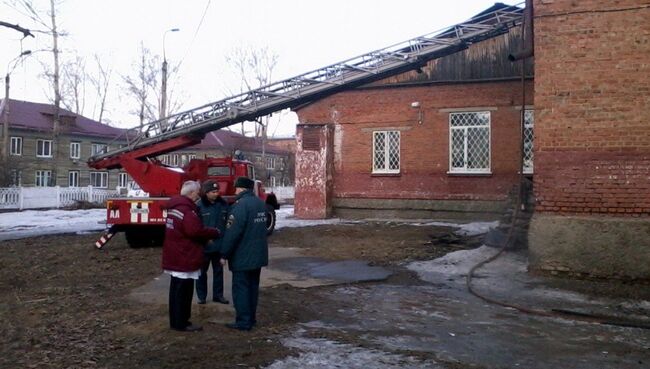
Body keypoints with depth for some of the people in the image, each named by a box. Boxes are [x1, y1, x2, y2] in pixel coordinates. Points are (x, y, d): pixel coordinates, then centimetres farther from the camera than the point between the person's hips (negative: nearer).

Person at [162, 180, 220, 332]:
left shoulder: (174, 206, 13)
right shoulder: (186, 210, -20)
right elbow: (196, 231, -29)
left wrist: (205, 238, 7)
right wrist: (214, 233, -13)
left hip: (175, 257, 10)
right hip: (184, 258, -10)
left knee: (177, 289, 17)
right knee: (183, 291, -2)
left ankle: (177, 320, 26)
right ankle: (181, 323, 6)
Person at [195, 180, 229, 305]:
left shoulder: (223, 204, 0)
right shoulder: (199, 206, -14)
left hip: (220, 244, 4)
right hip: (204, 245, -4)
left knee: (218, 270, 15)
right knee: (202, 271, 12)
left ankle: (218, 295, 27)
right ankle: (201, 296, 26)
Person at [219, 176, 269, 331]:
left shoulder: (240, 205, -19)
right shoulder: (261, 203, 9)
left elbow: (232, 232, -21)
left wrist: (224, 254, -14)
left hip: (242, 257, -8)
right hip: (258, 255, 8)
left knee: (241, 288, 0)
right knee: (253, 286, 16)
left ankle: (243, 322, 2)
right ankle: (251, 318, 24)